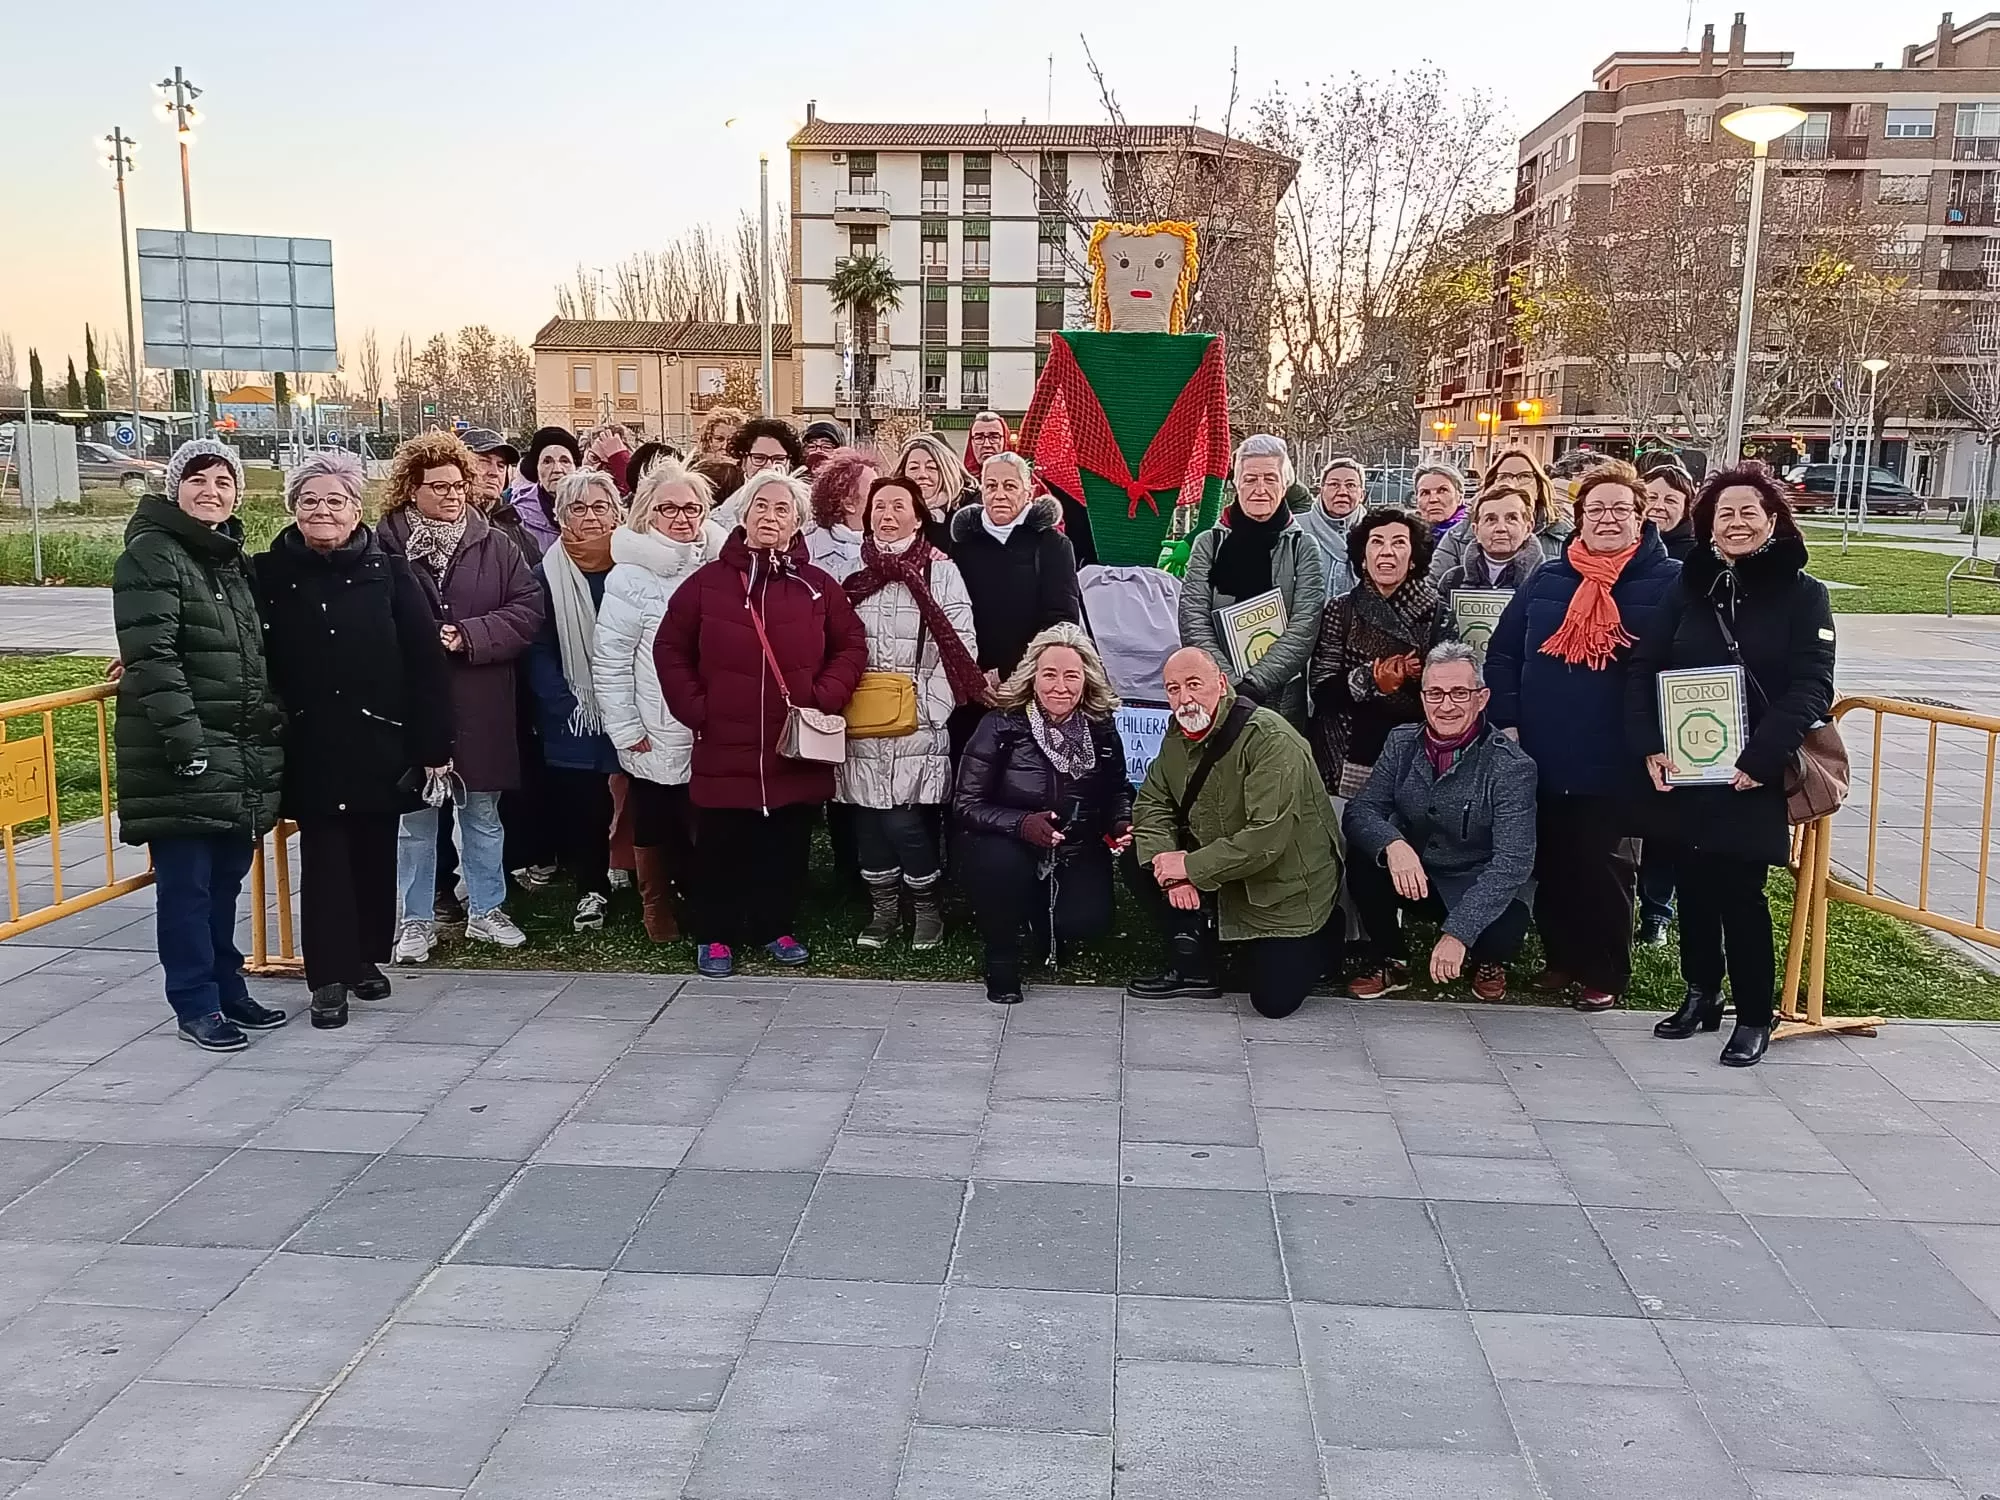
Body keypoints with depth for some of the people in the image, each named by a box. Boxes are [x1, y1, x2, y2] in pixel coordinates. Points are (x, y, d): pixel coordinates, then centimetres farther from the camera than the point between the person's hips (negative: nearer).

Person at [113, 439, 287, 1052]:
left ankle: (227, 988, 25)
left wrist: (270, 722, 15)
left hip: (241, 754, 8)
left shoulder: (232, 557, 17)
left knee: (225, 878, 15)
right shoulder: (151, 554, -8)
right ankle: (197, 1004, 8)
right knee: (186, 882, -1)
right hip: (183, 755, -7)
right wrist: (185, 740, -22)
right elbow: (151, 657, -17)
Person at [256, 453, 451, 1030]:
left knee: (375, 853, 10)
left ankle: (366, 957, 28)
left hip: (380, 740, 0)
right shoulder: (271, 574, 1)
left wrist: (433, 743, -6)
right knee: (323, 856, 1)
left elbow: (425, 662, -4)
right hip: (310, 745, 0)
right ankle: (329, 976, 7)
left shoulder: (389, 573, -3)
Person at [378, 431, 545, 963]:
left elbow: (529, 608, -4)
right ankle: (416, 920, 21)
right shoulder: (385, 545, -4)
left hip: (480, 706, 2)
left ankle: (486, 910, 27)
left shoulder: (493, 545, 2)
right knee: (415, 815, 9)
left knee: (482, 813, 13)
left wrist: (468, 636, -14)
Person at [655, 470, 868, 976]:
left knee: (787, 844, 10)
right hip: (724, 747, -1)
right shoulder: (708, 581, 1)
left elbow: (851, 646, 9)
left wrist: (824, 697, -4)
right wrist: (694, 707, -2)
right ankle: (714, 935, 21)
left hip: (796, 749, 1)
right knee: (721, 845, 6)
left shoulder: (816, 586, 4)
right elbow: (670, 648, 6)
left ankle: (776, 927, 27)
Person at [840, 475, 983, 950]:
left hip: (919, 720, -4)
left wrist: (930, 704, -12)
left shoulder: (940, 571, 0)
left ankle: (926, 906, 13)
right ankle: (883, 907, 22)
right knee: (867, 814, 6)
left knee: (903, 818, -7)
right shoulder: (851, 570, 11)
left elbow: (960, 643, -6)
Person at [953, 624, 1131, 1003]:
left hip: (1073, 852, 3)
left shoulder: (1101, 728, -3)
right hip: (1002, 847, -3)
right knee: (1004, 864, -36)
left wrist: (1121, 823, -11)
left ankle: (1042, 925, 18)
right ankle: (1000, 958, -8)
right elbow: (966, 804, -16)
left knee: (1088, 920, -21)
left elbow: (1118, 790, 12)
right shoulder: (1001, 725, -15)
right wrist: (1021, 824, -32)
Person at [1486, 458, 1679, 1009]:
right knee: (1551, 862, 12)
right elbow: (1503, 651, 8)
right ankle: (1562, 957, 28)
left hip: (1615, 761, -3)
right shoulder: (1547, 579, 7)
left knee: (1602, 865, 5)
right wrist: (1506, 720, -1)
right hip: (1543, 755, 4)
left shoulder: (1668, 583, -3)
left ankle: (1605, 974, 19)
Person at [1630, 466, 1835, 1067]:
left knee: (1740, 893, -2)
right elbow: (1644, 669, 3)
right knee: (1693, 887, 10)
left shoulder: (1802, 594, -1)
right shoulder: (1688, 587, 7)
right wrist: (1650, 745, -10)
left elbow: (1812, 687, -9)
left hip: (1753, 778, -3)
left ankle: (1754, 1016, 12)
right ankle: (1701, 994, 27)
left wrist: (1761, 758, -19)